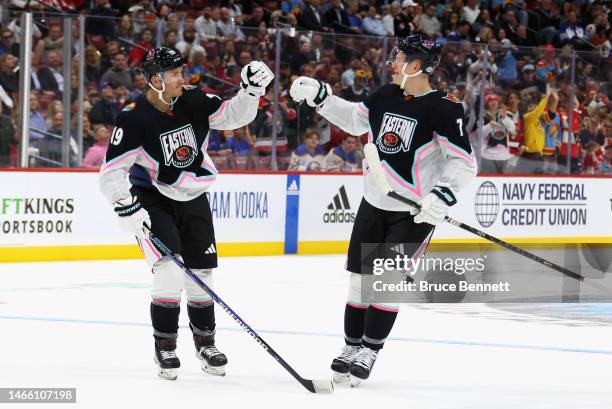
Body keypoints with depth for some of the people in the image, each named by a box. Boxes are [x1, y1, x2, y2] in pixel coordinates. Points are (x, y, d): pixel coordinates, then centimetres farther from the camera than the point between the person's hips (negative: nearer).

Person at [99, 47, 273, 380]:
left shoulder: (193, 101, -9)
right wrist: (128, 207, -33)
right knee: (169, 269, -19)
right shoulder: (134, 118, -22)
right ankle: (165, 347, -5)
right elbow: (111, 174, -21)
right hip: (152, 199, -5)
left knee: (201, 271, 8)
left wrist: (251, 90, -19)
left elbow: (234, 115, -1)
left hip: (193, 197, 5)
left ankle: (204, 340, 28)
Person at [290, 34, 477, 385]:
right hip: (374, 204, 6)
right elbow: (354, 119, 22)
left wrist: (443, 196, -32)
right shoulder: (387, 96, 3)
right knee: (360, 277, 7)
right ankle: (353, 345, 19)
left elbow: (465, 163, -19)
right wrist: (318, 95, 16)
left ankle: (369, 350, 2)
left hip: (415, 211, -6)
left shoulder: (443, 109, -17)